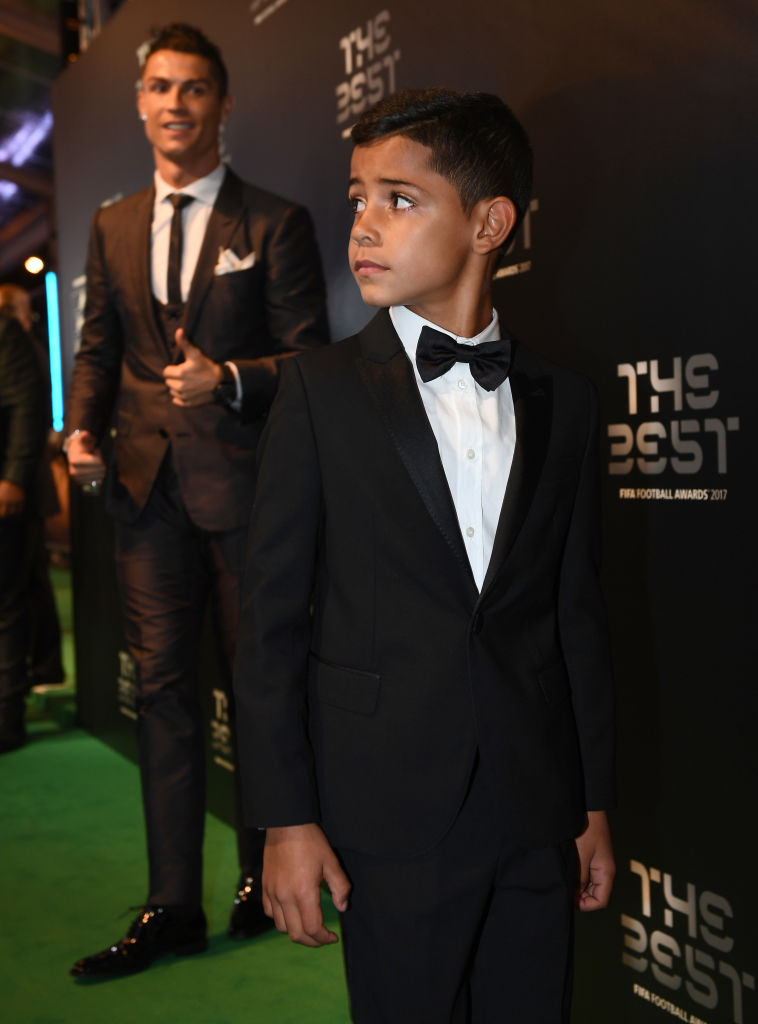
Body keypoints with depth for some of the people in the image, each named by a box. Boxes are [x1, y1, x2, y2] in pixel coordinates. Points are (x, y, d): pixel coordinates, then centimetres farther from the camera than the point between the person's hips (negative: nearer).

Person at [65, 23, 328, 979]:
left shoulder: (275, 222, 2)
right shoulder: (112, 226, 16)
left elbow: (308, 355, -2)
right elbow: (99, 348, 17)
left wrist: (230, 379, -20)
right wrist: (83, 429, -1)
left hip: (243, 478, -3)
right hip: (145, 480, 4)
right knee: (163, 685, 4)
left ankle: (264, 877, 24)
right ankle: (172, 905, 13)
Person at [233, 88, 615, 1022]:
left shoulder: (563, 402, 5)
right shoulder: (320, 392, -4)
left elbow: (577, 613, 7)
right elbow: (271, 619, -5)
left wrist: (595, 804, 9)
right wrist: (286, 819, -7)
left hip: (538, 818, 3)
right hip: (390, 821, -2)